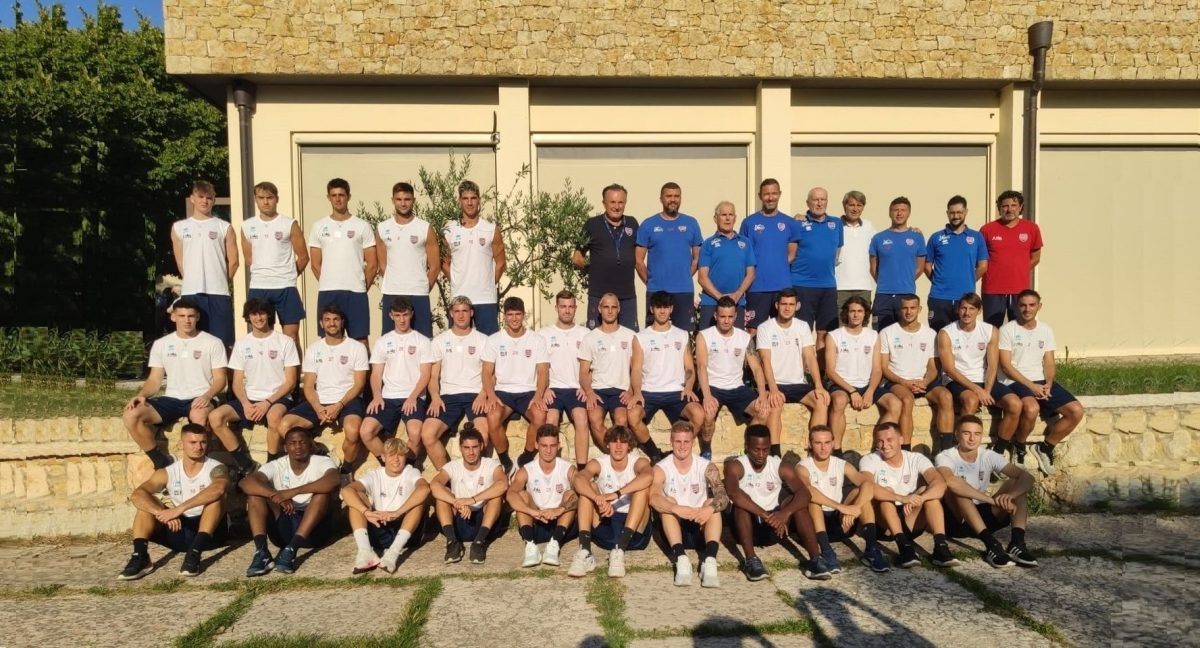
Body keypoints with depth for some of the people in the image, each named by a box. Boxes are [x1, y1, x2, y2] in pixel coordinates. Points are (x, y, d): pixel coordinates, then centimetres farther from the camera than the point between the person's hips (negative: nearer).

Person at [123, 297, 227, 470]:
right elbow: (154, 380, 13)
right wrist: (141, 395, -9)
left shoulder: (213, 343, 2)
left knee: (198, 415, -41)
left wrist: (207, 396, -21)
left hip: (199, 399, -4)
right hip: (171, 399, 4)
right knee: (130, 415, -21)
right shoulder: (161, 344, 12)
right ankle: (161, 461, -8)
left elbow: (220, 379, 0)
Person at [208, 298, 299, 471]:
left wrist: (268, 402, -16)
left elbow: (290, 382, -3)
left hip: (277, 399, -4)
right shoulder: (241, 343, 11)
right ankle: (246, 464, -11)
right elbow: (237, 382, 9)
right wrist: (246, 404, -11)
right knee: (215, 417, -22)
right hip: (249, 399, 4)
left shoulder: (285, 341, 1)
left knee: (274, 416, -39)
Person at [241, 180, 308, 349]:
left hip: (286, 287, -2)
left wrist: (287, 276, 6)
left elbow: (303, 257, 1)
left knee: (291, 334, -1)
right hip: (258, 288, 3)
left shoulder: (290, 224, -1)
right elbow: (248, 259, 14)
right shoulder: (247, 226, 7)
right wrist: (261, 275, 10)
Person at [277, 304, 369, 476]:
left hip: (347, 400, -4)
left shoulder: (357, 347, 1)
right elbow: (308, 386, 6)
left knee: (352, 430, -36)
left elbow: (359, 384, -3)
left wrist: (339, 405, -17)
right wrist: (318, 408, -14)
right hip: (319, 402, 4)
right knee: (284, 426, -19)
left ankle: (346, 470, -9)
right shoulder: (313, 349, 10)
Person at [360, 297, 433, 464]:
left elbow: (425, 374, 0)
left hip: (414, 397, -3)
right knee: (365, 432, -20)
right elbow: (376, 373, 11)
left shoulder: (423, 341, 5)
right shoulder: (382, 342, 14)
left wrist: (412, 397, -14)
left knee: (415, 433, -30)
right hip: (388, 397, 3)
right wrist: (377, 396, -7)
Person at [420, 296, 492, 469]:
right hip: (448, 396, 2)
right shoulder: (440, 340, 13)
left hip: (475, 395, -2)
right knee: (427, 434, -22)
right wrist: (435, 397, -8)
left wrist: (483, 395, -13)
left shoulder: (482, 340, 9)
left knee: (483, 433, -31)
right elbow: (433, 375, 11)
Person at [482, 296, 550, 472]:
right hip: (503, 392, 0)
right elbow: (487, 372, 1)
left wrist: (538, 396, -19)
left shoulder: (537, 340, 4)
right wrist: (491, 395, -17)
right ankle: (504, 461, -9)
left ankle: (526, 459, -9)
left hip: (529, 392, 0)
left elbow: (543, 372, -2)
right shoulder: (494, 340, 5)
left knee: (540, 415, -32)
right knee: (493, 417, -32)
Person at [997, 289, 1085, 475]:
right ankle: (1018, 448, -7)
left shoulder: (1046, 330, 13)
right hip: (1016, 382, -6)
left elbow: (1049, 364, 11)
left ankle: (1045, 448, 7)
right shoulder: (1007, 330, -3)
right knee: (1031, 408, -36)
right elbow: (1006, 366, -9)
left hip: (1042, 382, 6)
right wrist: (1031, 386, -16)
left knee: (1076, 411, -13)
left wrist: (1048, 385, -9)